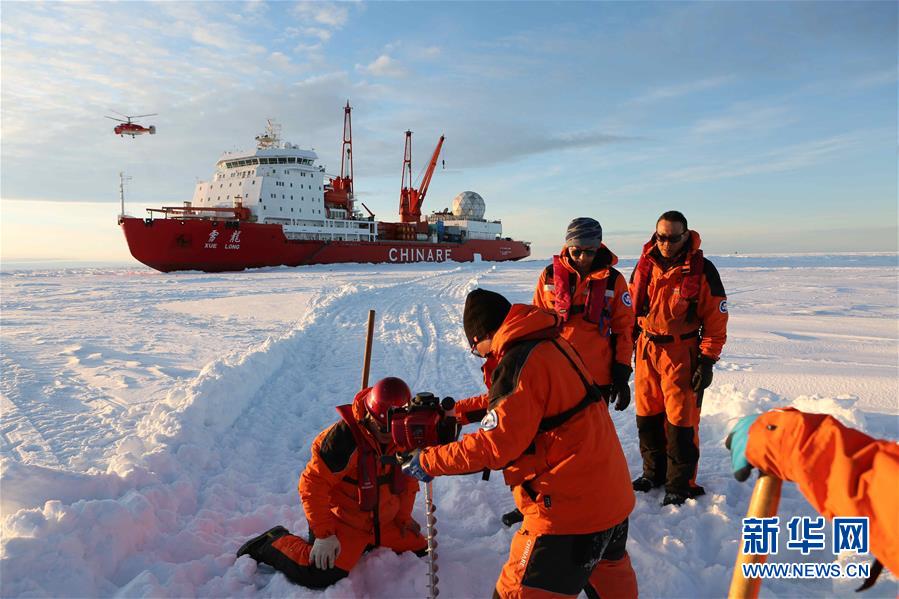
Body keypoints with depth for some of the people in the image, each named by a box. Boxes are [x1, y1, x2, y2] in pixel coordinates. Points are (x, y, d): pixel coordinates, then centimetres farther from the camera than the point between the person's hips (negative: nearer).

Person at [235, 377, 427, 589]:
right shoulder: (344, 438, -31)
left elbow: (408, 477, 8)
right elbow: (313, 484, -25)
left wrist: (404, 516, 9)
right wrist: (324, 534, -22)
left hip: (383, 522, 6)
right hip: (344, 522, -6)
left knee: (419, 549, 11)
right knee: (319, 575, -21)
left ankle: (366, 544, 32)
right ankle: (274, 542, 8)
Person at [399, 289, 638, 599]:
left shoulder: (519, 362, -21)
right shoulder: (553, 344, 7)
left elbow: (494, 444, -21)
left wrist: (429, 461, -11)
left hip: (571, 506, -9)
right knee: (608, 571, 32)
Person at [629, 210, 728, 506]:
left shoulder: (702, 270, -10)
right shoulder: (645, 265, 2)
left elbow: (716, 320, -8)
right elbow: (632, 306, 12)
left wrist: (707, 361, -11)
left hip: (681, 352, -4)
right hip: (646, 349, 5)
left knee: (680, 420, 0)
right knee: (647, 415, 13)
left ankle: (681, 484, 17)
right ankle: (654, 472, 31)